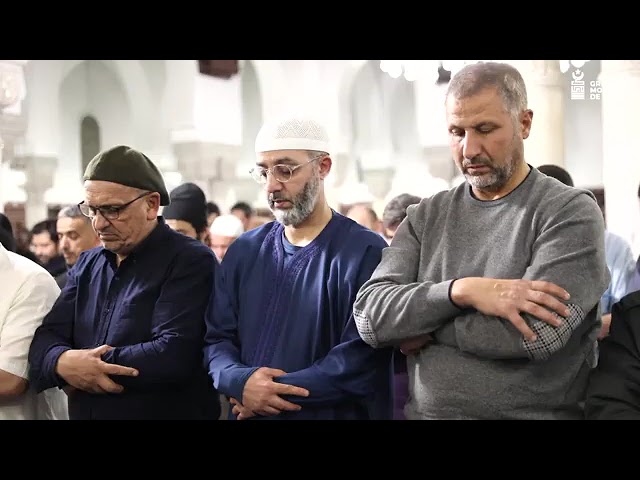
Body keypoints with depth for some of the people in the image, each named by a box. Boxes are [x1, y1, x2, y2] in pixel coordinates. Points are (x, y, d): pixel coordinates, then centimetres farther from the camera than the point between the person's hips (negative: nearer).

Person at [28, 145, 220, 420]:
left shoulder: (191, 262, -14)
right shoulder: (87, 265, 9)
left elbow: (173, 354, -27)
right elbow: (47, 338, 1)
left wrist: (78, 366, -18)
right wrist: (62, 362, -23)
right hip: (83, 412, 6)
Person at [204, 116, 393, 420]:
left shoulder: (365, 252, -11)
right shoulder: (244, 251, 6)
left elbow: (361, 359, -19)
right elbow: (217, 339, 3)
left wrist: (277, 391, -18)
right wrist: (241, 381, -17)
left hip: (331, 414, -4)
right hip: (247, 412, 5)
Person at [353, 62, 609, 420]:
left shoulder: (570, 212, -9)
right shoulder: (426, 216, 4)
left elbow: (536, 332, -22)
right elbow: (370, 315, -8)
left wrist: (425, 327, -11)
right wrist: (461, 291, -23)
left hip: (534, 412, -4)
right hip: (423, 411, 4)